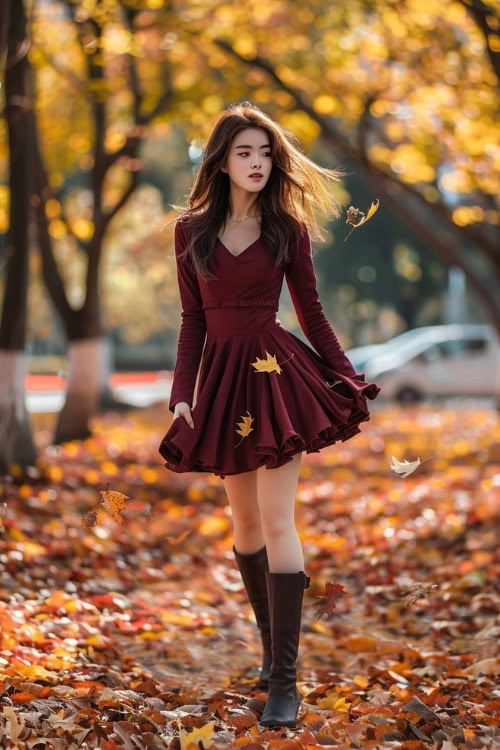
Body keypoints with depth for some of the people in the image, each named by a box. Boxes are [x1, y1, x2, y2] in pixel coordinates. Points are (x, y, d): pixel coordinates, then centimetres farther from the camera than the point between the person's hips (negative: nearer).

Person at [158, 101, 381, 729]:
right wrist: (181, 394, 0)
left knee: (276, 521, -9)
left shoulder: (289, 228, 1)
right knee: (245, 522, 10)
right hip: (221, 378, 3)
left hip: (277, 374, -3)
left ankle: (283, 680, -8)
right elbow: (193, 321, 7)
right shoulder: (191, 231, 5)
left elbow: (310, 311, 6)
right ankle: (272, 647, 27)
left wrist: (347, 379, 4)